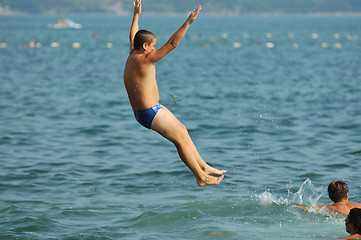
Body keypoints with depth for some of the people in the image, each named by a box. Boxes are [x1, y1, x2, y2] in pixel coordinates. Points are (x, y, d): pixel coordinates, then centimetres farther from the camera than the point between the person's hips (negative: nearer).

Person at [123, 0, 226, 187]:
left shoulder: (132, 56, 5)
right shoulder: (145, 60, -21)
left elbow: (133, 37, 24)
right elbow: (172, 43, -25)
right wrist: (188, 23, -25)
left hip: (141, 111, 10)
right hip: (151, 113, -10)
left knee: (181, 130, 18)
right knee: (181, 139, -1)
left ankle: (202, 166, 24)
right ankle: (201, 178, 6)